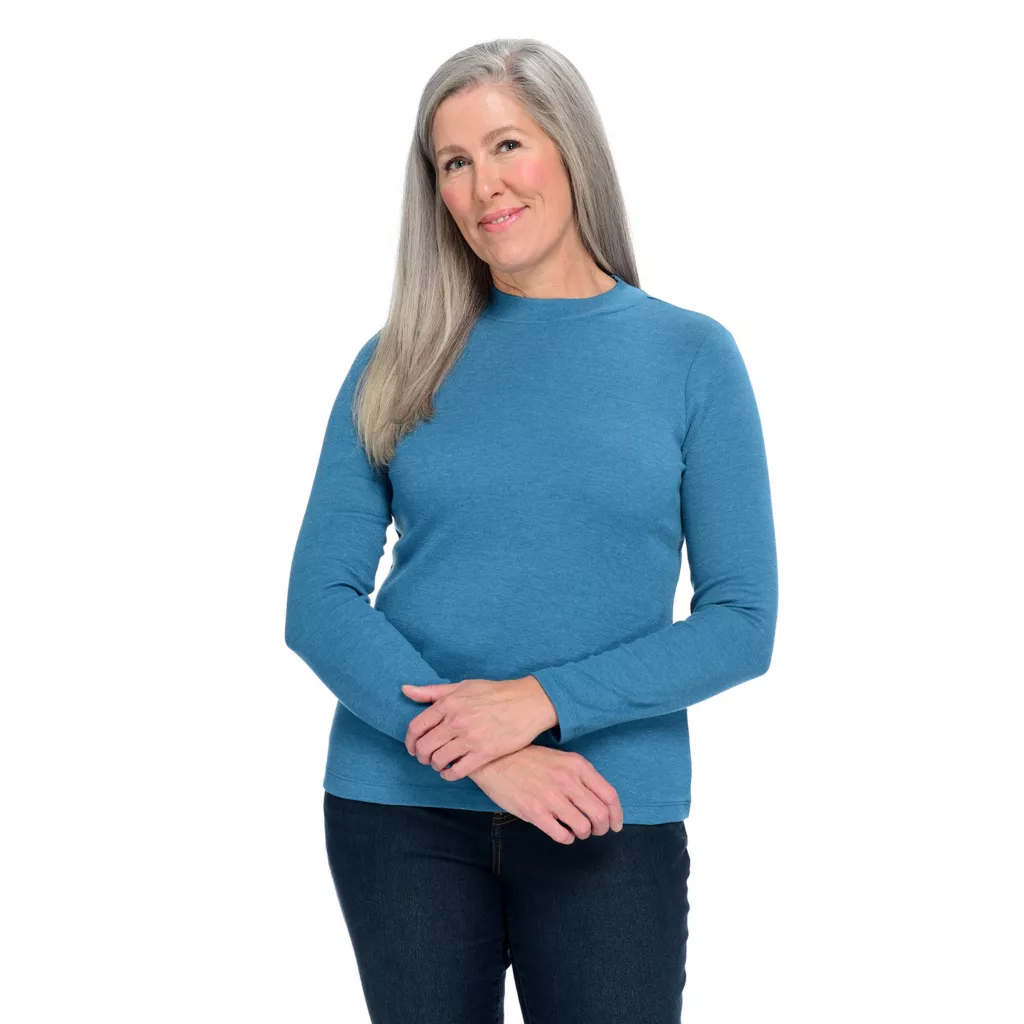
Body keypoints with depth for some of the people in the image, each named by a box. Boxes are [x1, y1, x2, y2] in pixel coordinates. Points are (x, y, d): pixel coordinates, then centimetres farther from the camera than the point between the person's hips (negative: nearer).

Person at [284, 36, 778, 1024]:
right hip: (402, 805, 1)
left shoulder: (691, 355, 0)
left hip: (608, 821, -1)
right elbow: (319, 604, -2)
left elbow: (742, 623, -3)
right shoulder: (399, 364, 4)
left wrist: (543, 701, -16)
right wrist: (486, 755, -15)